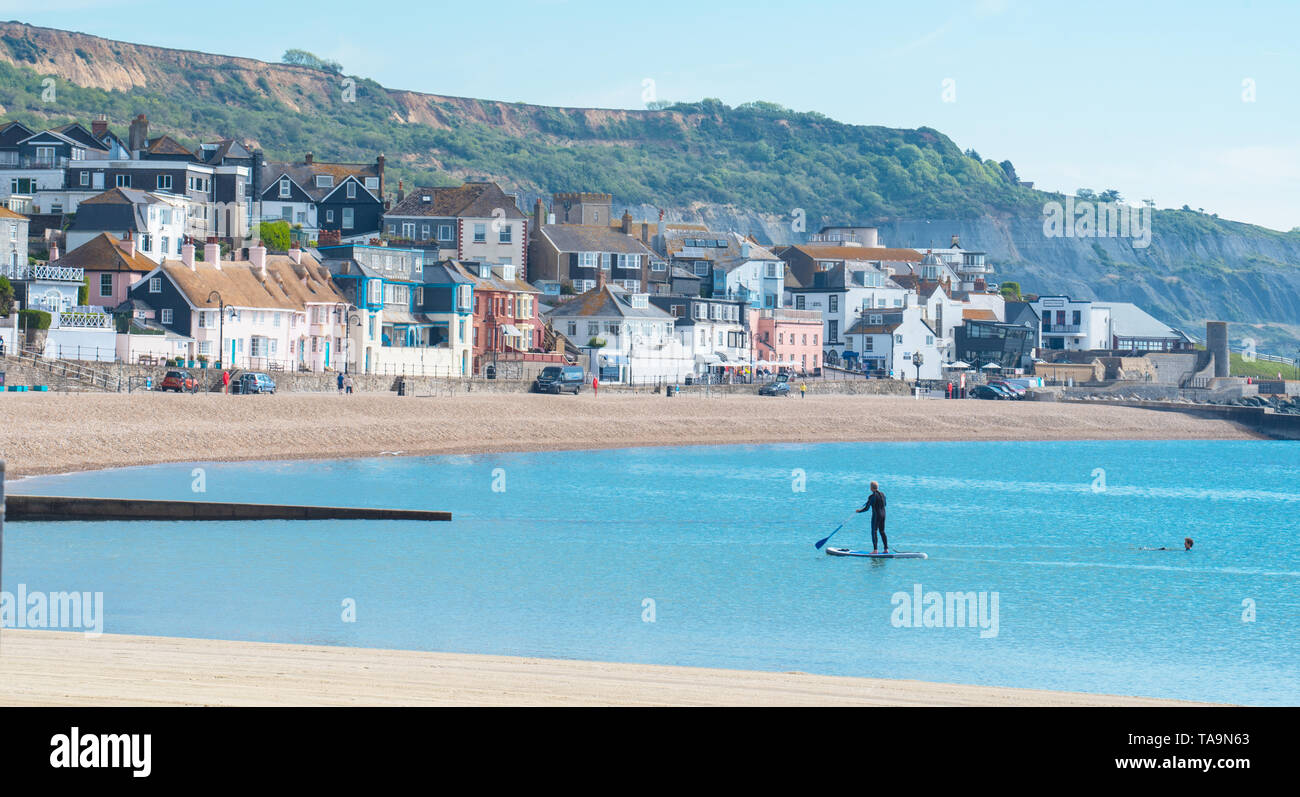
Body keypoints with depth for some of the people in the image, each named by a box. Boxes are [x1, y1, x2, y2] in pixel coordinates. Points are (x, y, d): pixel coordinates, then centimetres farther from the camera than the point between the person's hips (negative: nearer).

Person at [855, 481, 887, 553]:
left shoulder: (872, 497, -16)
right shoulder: (882, 494, 5)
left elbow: (866, 508, -12)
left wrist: (859, 511, 4)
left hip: (876, 515, -7)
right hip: (883, 514, 7)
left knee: (874, 532, 0)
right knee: (882, 532, 14)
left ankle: (875, 550, -4)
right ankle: (886, 549, 12)